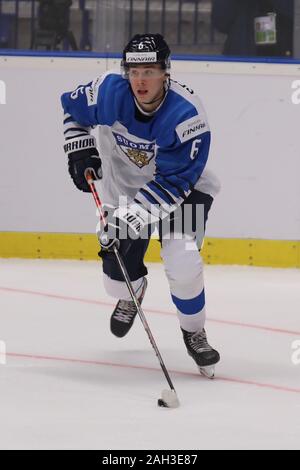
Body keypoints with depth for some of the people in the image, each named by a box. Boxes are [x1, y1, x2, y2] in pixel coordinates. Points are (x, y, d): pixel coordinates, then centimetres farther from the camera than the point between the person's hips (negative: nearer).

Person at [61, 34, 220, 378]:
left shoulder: (187, 114, -33)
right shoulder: (110, 92, -23)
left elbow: (173, 183, -33)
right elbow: (72, 107, 1)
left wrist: (132, 217, -38)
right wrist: (80, 150, -9)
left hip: (182, 186, -3)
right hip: (125, 186, 3)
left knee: (181, 263, -23)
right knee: (118, 275, 0)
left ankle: (194, 333, 4)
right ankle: (132, 295, 41)